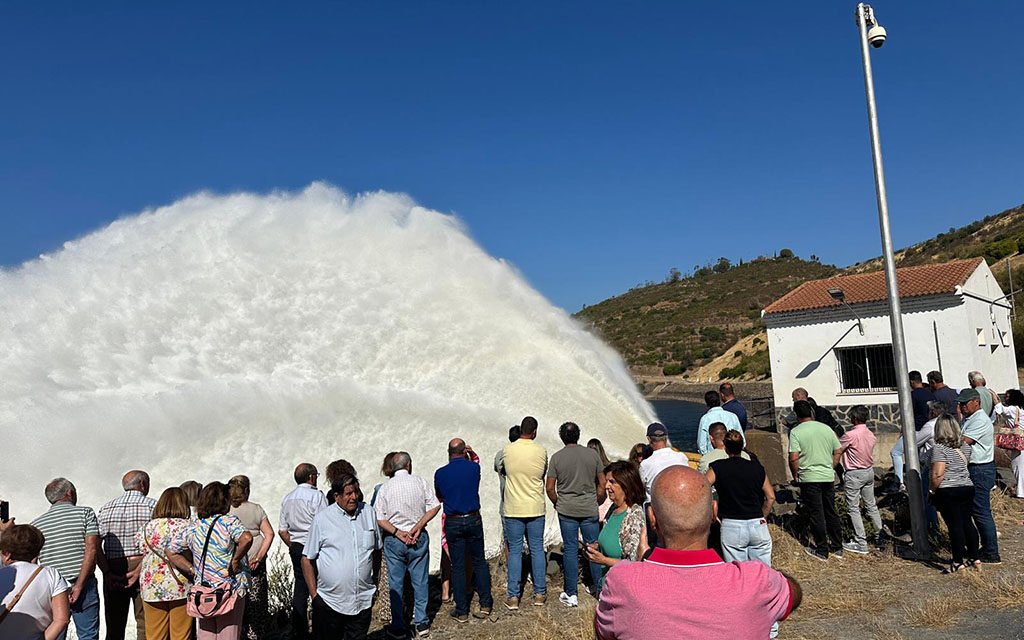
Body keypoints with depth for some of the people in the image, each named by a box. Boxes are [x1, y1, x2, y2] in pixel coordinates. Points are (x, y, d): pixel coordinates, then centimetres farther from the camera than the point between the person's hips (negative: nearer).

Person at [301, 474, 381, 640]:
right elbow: (307, 559, -3)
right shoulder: (322, 519, -7)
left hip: (363, 602, 3)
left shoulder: (368, 513, 3)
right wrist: (314, 595, -5)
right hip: (329, 602, -2)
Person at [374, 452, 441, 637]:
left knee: (395, 583, 10)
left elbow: (379, 518, -9)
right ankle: (421, 623, 16)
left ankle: (398, 626, 17)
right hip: (419, 538, 0)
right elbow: (435, 506, -8)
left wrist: (398, 533, -9)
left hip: (394, 540, 0)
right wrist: (417, 528, -10)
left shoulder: (385, 487, -4)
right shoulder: (420, 482, -4)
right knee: (420, 581, 10)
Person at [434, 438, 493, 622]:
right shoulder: (474, 468, -6)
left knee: (458, 566, 7)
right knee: (479, 562, 14)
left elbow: (439, 497, 9)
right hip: (473, 520, 1)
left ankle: (461, 611, 12)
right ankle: (485, 604, 16)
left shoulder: (440, 473, -7)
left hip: (453, 523, 0)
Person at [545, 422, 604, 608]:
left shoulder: (557, 457, -5)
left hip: (566, 510, -1)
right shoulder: (592, 454, -2)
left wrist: (556, 503, 12)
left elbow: (549, 487, -5)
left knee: (570, 549, 6)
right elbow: (602, 484, 2)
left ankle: (571, 594, 11)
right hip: (589, 509, 1)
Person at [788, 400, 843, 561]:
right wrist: (830, 468, 17)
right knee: (831, 513, 16)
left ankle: (822, 551, 11)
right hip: (828, 477, 5)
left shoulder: (796, 432, -11)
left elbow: (793, 458, -17)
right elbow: (838, 451, 9)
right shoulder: (826, 428, 5)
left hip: (809, 478, -5)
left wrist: (795, 475, -3)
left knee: (817, 515, 3)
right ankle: (837, 547, 25)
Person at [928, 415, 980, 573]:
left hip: (948, 491, -7)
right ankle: (974, 557, 24)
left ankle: (958, 562, 4)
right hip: (967, 487, 7)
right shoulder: (965, 446, 7)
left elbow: (938, 474, -19)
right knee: (967, 522, 16)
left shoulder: (939, 448, -15)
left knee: (954, 525, -2)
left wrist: (933, 490, -6)